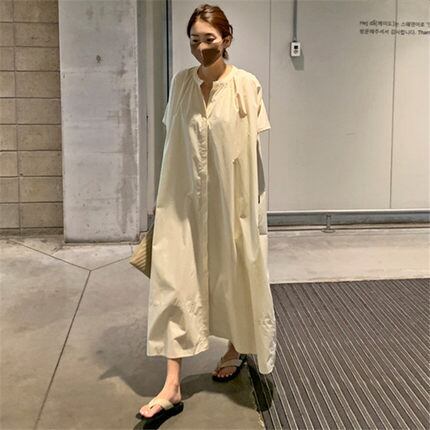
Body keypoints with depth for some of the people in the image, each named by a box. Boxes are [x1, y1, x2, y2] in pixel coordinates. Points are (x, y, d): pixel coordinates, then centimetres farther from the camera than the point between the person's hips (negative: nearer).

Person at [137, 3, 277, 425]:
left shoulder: (246, 85, -7)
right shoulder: (181, 82, 2)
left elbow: (253, 148, -6)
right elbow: (173, 144, 7)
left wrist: (251, 205, -7)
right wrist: (162, 197, 8)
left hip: (230, 198, -2)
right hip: (185, 199, 3)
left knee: (232, 276, 13)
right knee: (173, 282, -3)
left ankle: (236, 349, 39)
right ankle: (172, 386, 3)